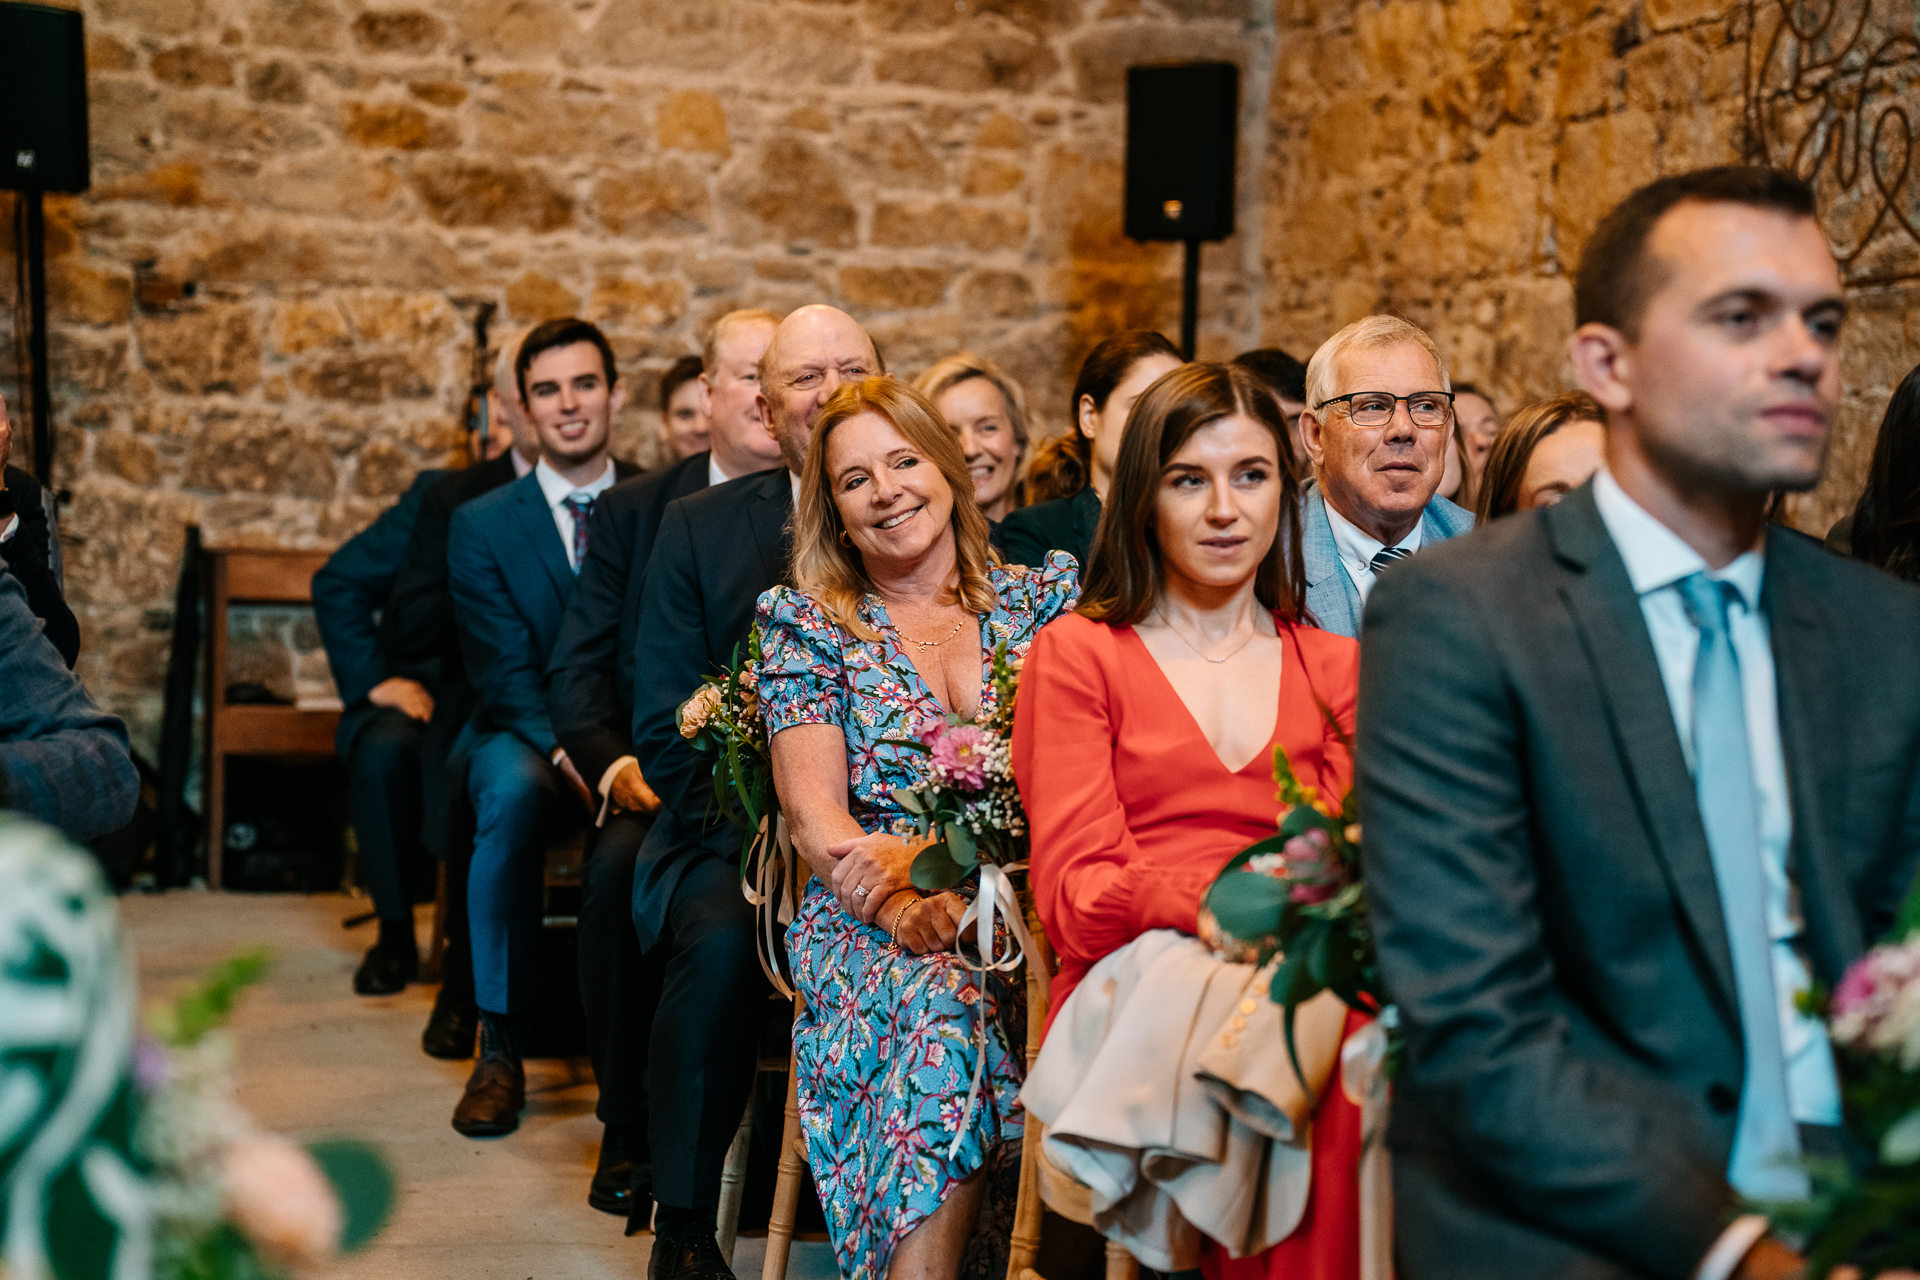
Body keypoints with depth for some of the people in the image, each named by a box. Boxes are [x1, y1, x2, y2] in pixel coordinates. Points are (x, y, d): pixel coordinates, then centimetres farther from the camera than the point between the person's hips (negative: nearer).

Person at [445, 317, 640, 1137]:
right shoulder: (482, 526, 5)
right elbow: (507, 674, -5)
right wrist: (570, 755, -25)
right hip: (528, 737, 0)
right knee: (512, 791, -35)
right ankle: (498, 1049, -25)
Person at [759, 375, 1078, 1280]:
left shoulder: (1046, 596, 12)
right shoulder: (804, 623, 10)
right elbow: (814, 808, 0)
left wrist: (926, 850, -16)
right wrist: (905, 906, -19)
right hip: (870, 922, -1)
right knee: (943, 1004, -34)